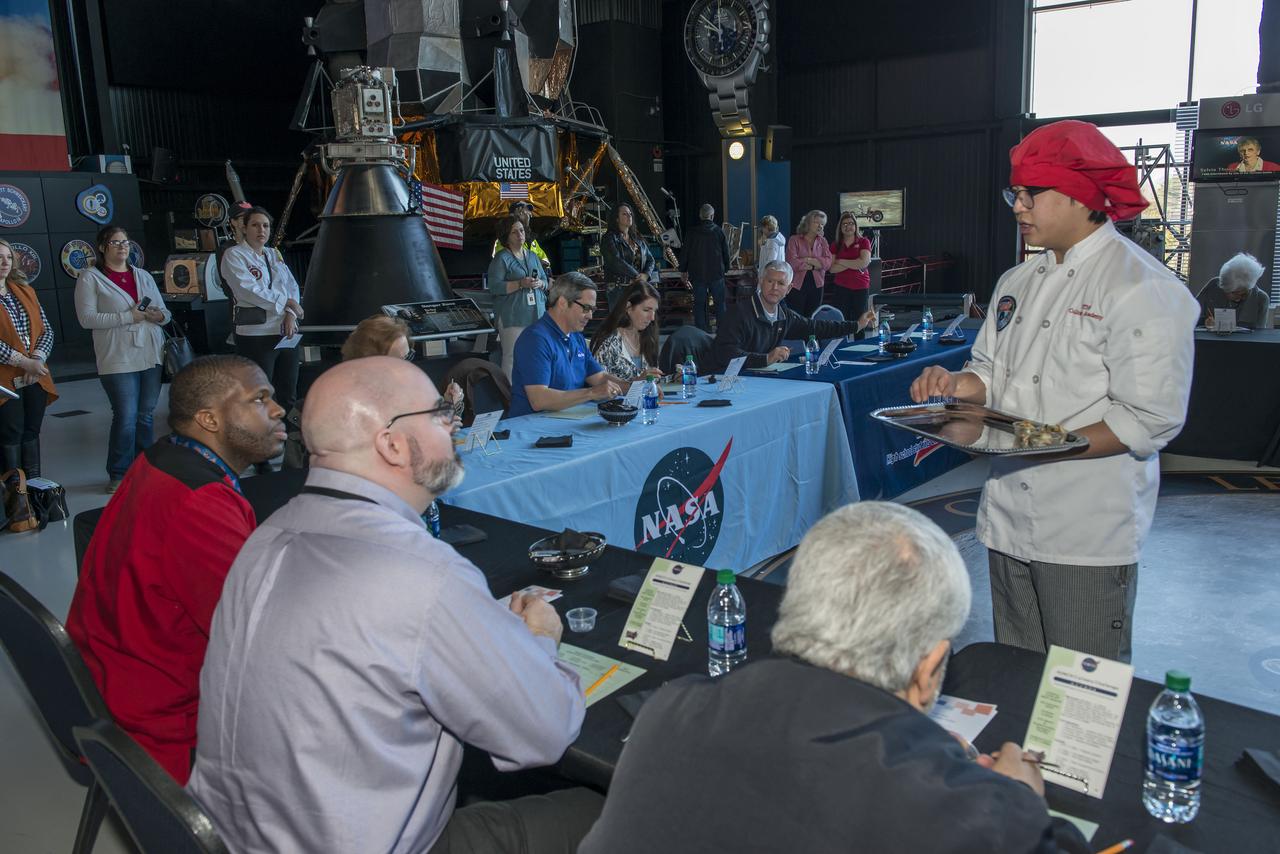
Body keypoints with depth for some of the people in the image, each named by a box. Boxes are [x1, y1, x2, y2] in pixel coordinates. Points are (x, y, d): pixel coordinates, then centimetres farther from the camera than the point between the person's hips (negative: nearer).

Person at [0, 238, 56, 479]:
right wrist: (24, 362, -18)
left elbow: (46, 330, 8)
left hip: (36, 376, 5)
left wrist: (37, 359, -8)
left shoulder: (26, 291, 13)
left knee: (31, 432, 10)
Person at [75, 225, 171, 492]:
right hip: (119, 359, -5)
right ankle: (119, 475, 9)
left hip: (151, 355, 5)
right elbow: (87, 318, -10)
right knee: (126, 417, -6)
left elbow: (164, 310, 17)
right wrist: (128, 316, -16)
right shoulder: (90, 277, -1)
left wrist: (160, 315, -7)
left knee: (146, 415, 12)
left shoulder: (143, 275, 15)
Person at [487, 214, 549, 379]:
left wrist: (540, 284, -5)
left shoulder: (532, 256, 16)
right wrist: (520, 284, -20)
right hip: (512, 317, -6)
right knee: (512, 357, -8)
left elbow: (545, 281, 20)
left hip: (536, 314, 6)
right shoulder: (501, 258, -4)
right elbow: (494, 287, -12)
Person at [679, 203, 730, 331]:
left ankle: (701, 328, 7)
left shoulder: (691, 232, -2)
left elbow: (685, 252, 3)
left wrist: (684, 270, 13)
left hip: (697, 274, 1)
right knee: (719, 302, 8)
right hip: (716, 273, 0)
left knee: (699, 303, 6)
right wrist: (726, 268, 16)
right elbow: (726, 252, 3)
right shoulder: (719, 231, -4)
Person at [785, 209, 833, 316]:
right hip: (797, 286, -4)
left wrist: (808, 260, -13)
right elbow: (792, 263, -14)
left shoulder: (822, 241, 11)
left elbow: (827, 262, -3)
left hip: (816, 286, 4)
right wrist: (816, 264, -6)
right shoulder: (795, 240, -1)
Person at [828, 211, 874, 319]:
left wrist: (841, 262, -7)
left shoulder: (863, 242, 3)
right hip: (841, 288, 1)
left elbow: (864, 263, -13)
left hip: (860, 288, -1)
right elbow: (832, 269, -3)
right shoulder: (836, 246, 8)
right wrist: (854, 264, -12)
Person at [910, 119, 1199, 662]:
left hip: (1088, 532, -7)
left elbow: (1150, 420, -16)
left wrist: (1050, 445, -23)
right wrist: (955, 385, -2)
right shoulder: (1017, 282, 12)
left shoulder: (1141, 287, -12)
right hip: (1011, 516, 7)